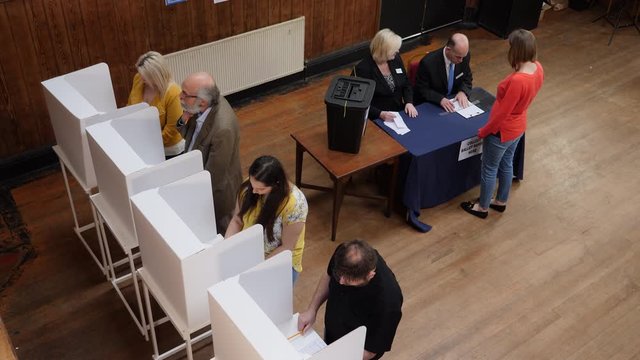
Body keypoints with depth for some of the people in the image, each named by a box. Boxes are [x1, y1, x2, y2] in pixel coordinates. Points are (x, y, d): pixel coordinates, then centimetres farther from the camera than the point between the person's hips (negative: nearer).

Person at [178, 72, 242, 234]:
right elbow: (190, 136, 1)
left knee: (218, 234, 20)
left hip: (216, 191, -7)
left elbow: (212, 175, -28)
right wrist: (184, 120, -20)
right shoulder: (204, 106, -15)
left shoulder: (223, 128, -39)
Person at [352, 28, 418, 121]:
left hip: (399, 113, 5)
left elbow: (406, 84, 13)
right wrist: (380, 114, -26)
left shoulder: (396, 58, 3)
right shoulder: (363, 69, -14)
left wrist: (409, 103, -4)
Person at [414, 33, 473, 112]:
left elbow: (467, 79, 5)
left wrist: (462, 92, -16)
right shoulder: (428, 62, -26)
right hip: (431, 103, -5)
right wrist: (440, 99, -29)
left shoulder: (464, 55, -11)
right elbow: (422, 89, -15)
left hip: (454, 99, 5)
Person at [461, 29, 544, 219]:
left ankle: (482, 207, 35)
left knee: (489, 169, 15)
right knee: (506, 165, 27)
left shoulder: (517, 80, -37)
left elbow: (502, 114, -27)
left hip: (502, 131, -8)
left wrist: (483, 132, -11)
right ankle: (501, 202, 48)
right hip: (518, 127, 8)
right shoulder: (538, 68, -10)